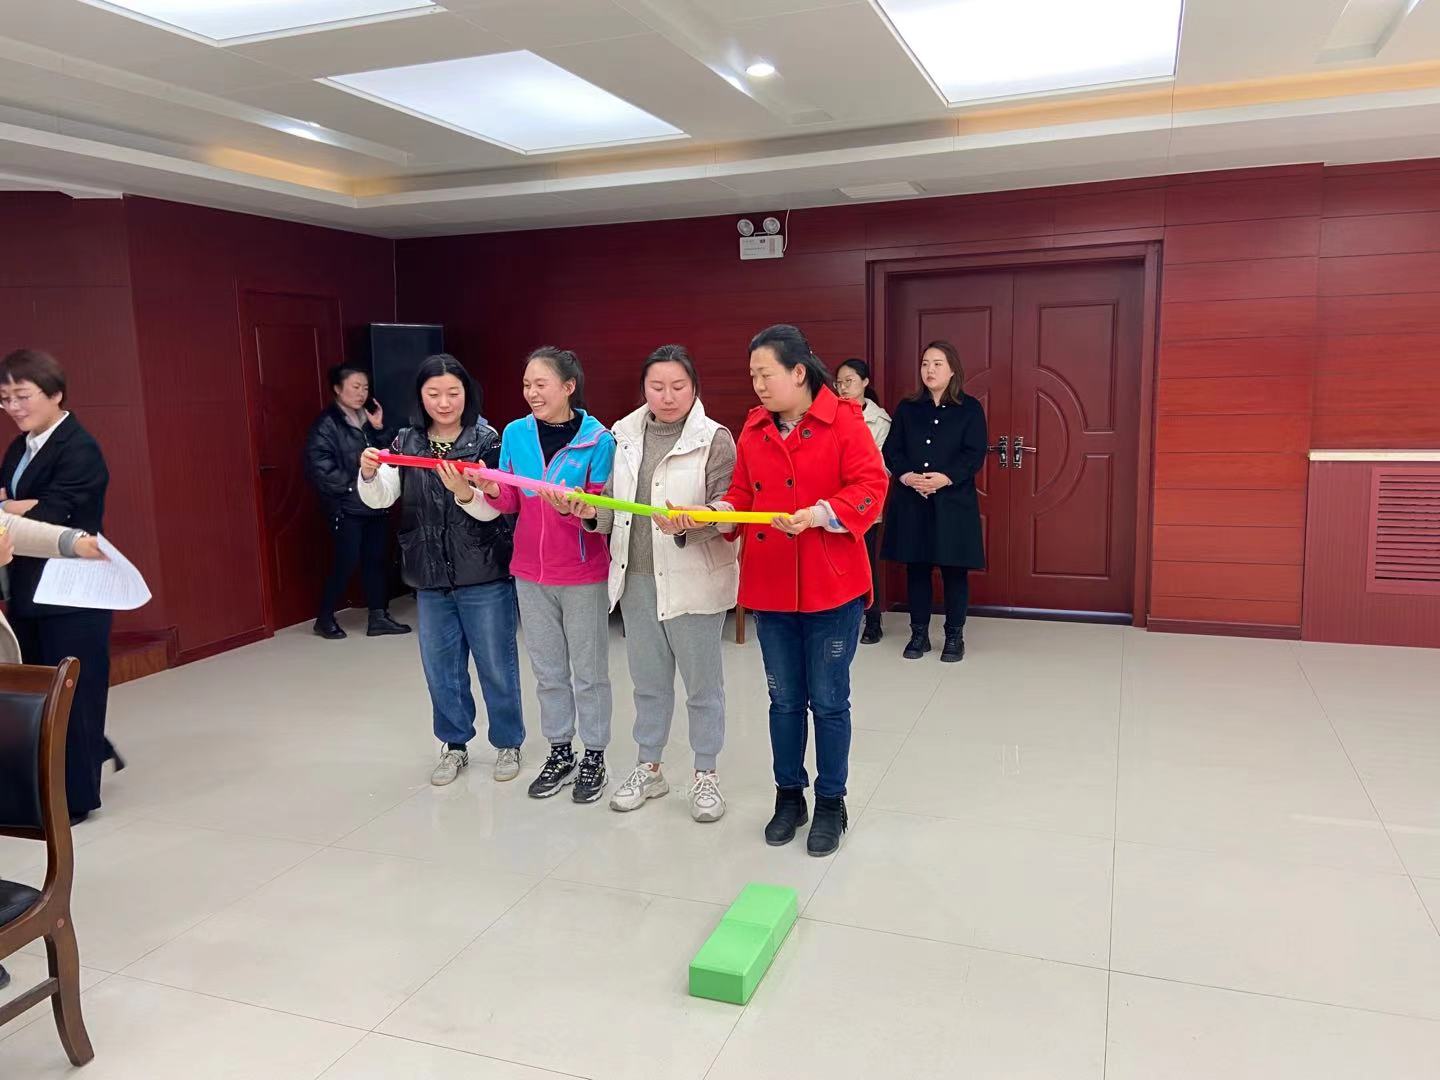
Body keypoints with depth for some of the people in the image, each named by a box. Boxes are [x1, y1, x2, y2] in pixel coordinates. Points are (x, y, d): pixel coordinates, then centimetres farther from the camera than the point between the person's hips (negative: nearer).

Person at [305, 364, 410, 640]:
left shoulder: (370, 418, 12)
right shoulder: (326, 424, -9)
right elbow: (319, 467, -17)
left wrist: (380, 429, -5)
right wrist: (353, 485, -16)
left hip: (376, 502, 7)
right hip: (347, 507, -6)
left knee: (375, 559, 7)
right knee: (346, 562, -3)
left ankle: (378, 617, 14)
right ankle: (325, 618, 13)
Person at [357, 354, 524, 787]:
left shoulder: (486, 441, -8)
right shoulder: (406, 443, 2)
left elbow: (492, 509, -13)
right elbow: (379, 499, -6)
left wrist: (464, 493, -34)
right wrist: (369, 474, -27)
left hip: (484, 576, -3)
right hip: (430, 577, 4)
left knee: (496, 665, 9)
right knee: (441, 668, 15)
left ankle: (508, 743, 27)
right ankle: (454, 744, 33)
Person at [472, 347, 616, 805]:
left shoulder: (598, 440, -12)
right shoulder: (516, 433, 0)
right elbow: (510, 503, 4)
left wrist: (572, 509, -30)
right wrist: (492, 491, -17)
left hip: (583, 575, -4)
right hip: (530, 573, 4)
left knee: (589, 671, 9)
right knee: (548, 669, 15)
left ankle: (594, 756, 24)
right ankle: (560, 752, 30)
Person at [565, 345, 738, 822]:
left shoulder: (715, 438, -8)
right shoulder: (623, 435, 7)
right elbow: (614, 504, 11)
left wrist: (691, 523, -32)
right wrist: (592, 511, -10)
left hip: (693, 580, -4)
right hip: (635, 578, 5)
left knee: (702, 683, 9)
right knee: (648, 680, 18)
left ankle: (706, 775, 25)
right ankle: (648, 768, 35)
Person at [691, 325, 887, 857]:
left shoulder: (843, 421, -9)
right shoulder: (754, 428, 7)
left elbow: (869, 489, -15)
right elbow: (742, 495, 9)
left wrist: (816, 515, -27)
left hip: (830, 588, -4)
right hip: (769, 588, 5)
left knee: (828, 701, 7)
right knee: (784, 699, 15)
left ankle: (831, 803, 24)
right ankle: (789, 795, 31)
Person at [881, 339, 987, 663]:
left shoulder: (970, 408, 2)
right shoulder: (907, 408, 10)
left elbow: (975, 454, -6)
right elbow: (891, 449, 4)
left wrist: (945, 478, -20)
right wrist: (907, 476, -15)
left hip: (953, 502, -2)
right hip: (911, 503, 3)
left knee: (954, 570, 3)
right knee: (916, 568, 8)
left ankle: (954, 636, 15)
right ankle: (919, 634, 18)